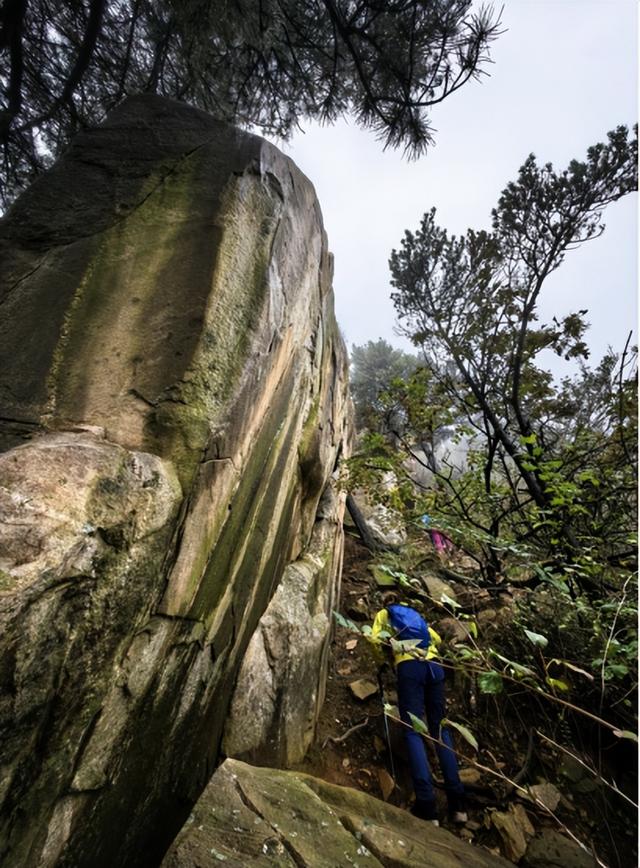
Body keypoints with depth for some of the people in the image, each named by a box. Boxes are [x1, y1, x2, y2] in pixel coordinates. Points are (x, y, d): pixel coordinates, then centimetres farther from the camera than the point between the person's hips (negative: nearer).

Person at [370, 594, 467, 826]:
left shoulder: (383, 614, 19)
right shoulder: (414, 613, 29)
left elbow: (376, 641, 5)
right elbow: (437, 639, 28)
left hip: (409, 667, -4)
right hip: (434, 666, 4)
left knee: (413, 731, -6)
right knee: (440, 730, 9)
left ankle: (427, 805, -16)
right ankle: (457, 802, 2)